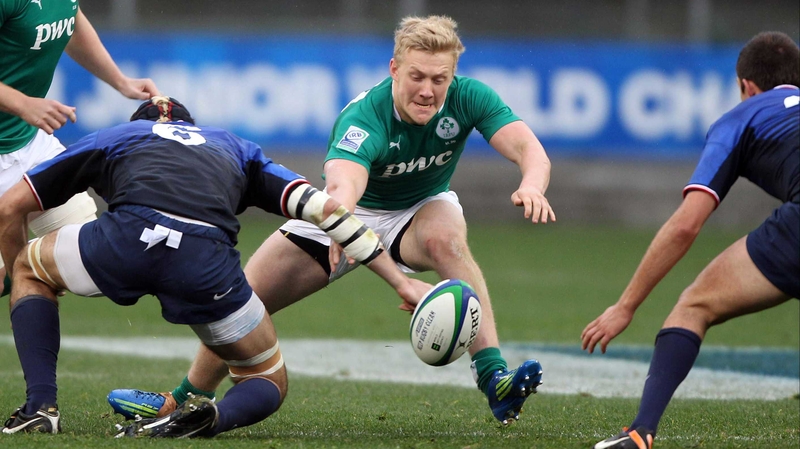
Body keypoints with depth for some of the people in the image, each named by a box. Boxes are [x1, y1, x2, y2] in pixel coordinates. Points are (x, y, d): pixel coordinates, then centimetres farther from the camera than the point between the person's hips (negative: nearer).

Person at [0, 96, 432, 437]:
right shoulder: (234, 147, 39)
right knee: (268, 384, 23)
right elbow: (325, 206, 25)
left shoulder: (110, 138, 37)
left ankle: (40, 405, 15)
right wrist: (400, 280, 27)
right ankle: (217, 415, -13)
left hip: (128, 234, 0)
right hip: (207, 259, 1)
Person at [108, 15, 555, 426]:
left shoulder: (468, 97, -28)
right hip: (356, 210, 0)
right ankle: (185, 401, 25)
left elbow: (531, 151, -38)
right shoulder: (363, 116, -37)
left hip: (422, 206, 0)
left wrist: (532, 186, -63)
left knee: (446, 238, -38)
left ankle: (495, 380, -43)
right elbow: (342, 184, -57)